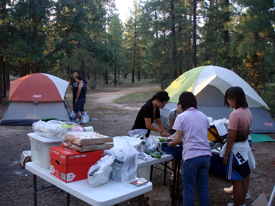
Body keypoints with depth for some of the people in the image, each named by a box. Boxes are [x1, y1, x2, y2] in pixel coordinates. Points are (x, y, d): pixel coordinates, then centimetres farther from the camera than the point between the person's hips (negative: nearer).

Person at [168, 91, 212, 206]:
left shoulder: (181, 117, -5)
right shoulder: (203, 116, 12)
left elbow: (178, 139, -8)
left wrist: (171, 144, 12)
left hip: (191, 156, -5)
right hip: (206, 154, 6)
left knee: (188, 189, 7)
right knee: (203, 187, 17)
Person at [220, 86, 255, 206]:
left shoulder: (235, 114, -22)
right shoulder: (248, 111, 5)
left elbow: (231, 137, -22)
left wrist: (226, 155, -16)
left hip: (236, 149, -10)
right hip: (245, 146, 10)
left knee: (237, 181, 2)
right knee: (244, 178, 20)